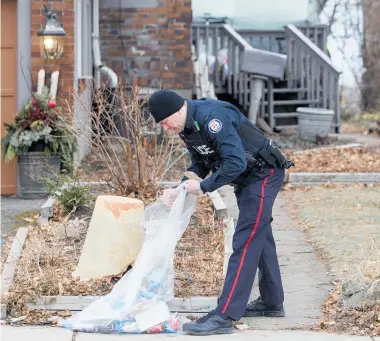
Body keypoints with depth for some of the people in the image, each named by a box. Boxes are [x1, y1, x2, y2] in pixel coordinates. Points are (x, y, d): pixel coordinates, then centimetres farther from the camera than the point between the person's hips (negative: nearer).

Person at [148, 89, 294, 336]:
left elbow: (236, 162, -33)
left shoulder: (212, 118, -29)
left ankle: (224, 316, -17)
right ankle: (272, 302, 33)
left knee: (245, 243, -13)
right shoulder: (188, 127, 2)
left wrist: (203, 187, -23)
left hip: (264, 174, -10)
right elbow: (200, 163, 12)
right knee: (260, 239, 19)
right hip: (247, 178, 10)